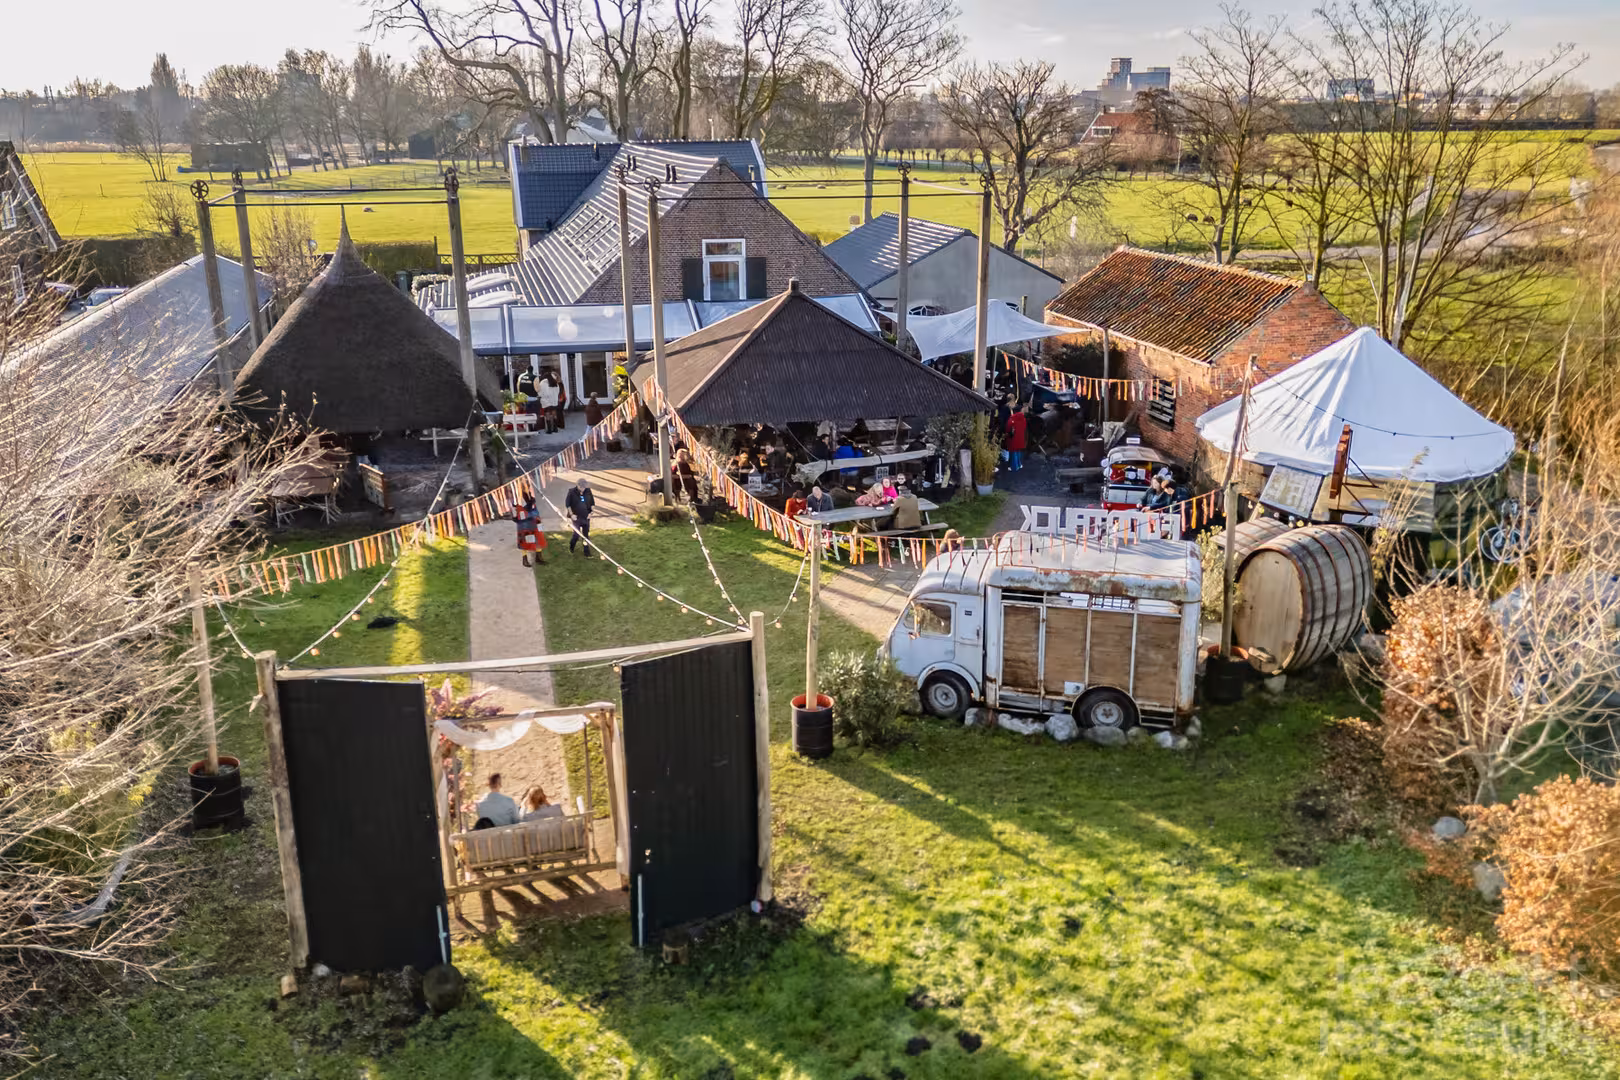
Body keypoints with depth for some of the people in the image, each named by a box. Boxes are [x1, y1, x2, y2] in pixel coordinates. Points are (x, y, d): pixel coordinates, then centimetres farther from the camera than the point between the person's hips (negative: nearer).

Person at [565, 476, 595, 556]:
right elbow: (567, 504, -4)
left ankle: (587, 553, 18)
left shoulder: (588, 491, -2)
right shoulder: (572, 492, -10)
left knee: (586, 536, 9)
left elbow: (592, 503, 9)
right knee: (576, 534, -5)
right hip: (576, 517, -3)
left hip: (586, 517, 3)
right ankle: (571, 548, 24)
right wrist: (571, 514, -9)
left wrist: (591, 512, 0)